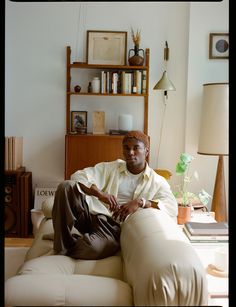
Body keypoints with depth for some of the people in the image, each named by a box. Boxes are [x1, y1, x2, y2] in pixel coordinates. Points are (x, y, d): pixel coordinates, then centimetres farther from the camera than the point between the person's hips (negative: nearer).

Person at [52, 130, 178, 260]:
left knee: (94, 247, -37)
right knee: (66, 186, -24)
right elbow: (78, 176, 1)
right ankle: (62, 246, -15)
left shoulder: (157, 182, 6)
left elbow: (173, 207, -9)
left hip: (115, 226, -2)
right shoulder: (110, 168, 10)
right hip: (93, 214, 2)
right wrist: (99, 193, -18)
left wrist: (141, 202, -23)